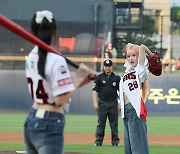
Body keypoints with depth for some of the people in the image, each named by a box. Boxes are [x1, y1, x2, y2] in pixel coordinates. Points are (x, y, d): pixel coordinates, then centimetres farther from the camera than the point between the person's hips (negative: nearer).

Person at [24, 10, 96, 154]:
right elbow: (60, 100, -18)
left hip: (31, 121, 8)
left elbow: (55, 88, 6)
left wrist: (82, 79, -1)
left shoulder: (31, 58, 7)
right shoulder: (57, 61, -16)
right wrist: (79, 79, -7)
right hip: (50, 126, -8)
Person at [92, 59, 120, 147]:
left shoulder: (116, 77, 7)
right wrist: (95, 102, -8)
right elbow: (95, 90, 2)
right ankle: (98, 140, 5)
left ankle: (115, 141, 8)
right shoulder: (99, 77, 4)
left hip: (113, 103, 1)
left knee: (114, 123, 3)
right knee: (101, 122, 1)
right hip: (102, 102, -1)